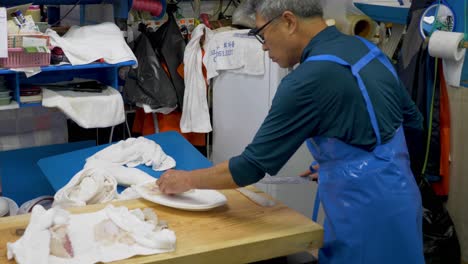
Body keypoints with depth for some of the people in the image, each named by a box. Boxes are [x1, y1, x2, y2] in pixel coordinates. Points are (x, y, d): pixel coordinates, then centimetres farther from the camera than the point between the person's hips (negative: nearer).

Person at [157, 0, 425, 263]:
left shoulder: (309, 80, -21)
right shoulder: (365, 47, 4)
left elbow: (253, 165, -16)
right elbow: (413, 120, 15)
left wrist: (188, 179, -1)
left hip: (366, 209, -8)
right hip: (399, 195, 8)